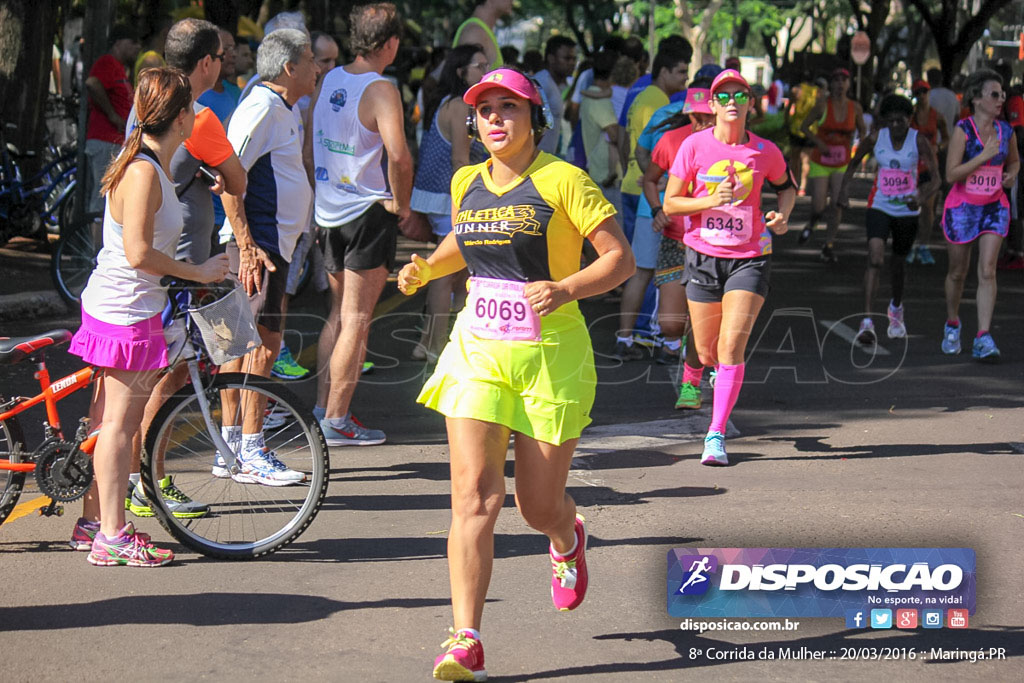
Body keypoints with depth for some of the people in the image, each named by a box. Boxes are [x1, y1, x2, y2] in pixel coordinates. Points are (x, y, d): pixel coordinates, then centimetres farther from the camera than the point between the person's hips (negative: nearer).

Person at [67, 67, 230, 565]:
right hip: (128, 311, -10)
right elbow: (139, 254, -24)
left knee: (108, 418, 15)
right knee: (120, 421, -4)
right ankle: (112, 536, 0)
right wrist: (200, 273, -15)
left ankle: (92, 522, 24)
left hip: (110, 303, 10)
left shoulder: (151, 164, 10)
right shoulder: (143, 173, -20)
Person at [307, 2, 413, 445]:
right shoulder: (379, 90, -16)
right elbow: (399, 155, -29)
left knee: (339, 313, 19)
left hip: (328, 211, 7)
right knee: (357, 319, -2)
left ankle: (322, 407, 22)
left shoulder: (327, 82, 7)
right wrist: (401, 203, -14)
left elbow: (308, 145, 15)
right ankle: (336, 421, -1)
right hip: (369, 213, -7)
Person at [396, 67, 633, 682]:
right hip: (477, 351, 3)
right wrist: (426, 269, 9)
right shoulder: (467, 182, 9)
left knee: (540, 506, 6)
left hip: (551, 355, -3)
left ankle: (568, 540, 47)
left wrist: (567, 289, -26)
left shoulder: (563, 180, -8)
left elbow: (620, 258, -10)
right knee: (475, 493, -13)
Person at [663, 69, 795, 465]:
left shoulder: (765, 152, -2)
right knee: (707, 352, 7)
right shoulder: (694, 146, -4)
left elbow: (785, 186, 19)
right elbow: (669, 204, -2)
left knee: (731, 346, -15)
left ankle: (716, 436, -11)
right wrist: (710, 200, -18)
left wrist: (783, 215, -2)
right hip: (703, 256, 1)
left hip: (749, 258, -1)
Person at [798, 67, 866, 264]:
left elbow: (862, 130, 14)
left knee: (837, 205, -7)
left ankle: (829, 245, 9)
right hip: (820, 162, -2)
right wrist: (818, 143, -13)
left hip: (842, 164, 2)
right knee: (818, 206, -5)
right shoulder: (823, 107, -8)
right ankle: (812, 222, 32)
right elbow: (804, 127, 1)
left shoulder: (855, 108, -2)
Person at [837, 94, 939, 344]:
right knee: (875, 259, -19)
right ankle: (867, 322, -25)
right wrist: (844, 187, -1)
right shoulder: (876, 138, -6)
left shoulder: (919, 141, -10)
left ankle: (896, 308, 47)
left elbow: (935, 178, -15)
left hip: (907, 210, 0)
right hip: (879, 207, 0)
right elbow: (855, 161, 12)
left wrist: (922, 199, -34)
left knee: (898, 262, 16)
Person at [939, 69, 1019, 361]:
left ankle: (983, 339, -16)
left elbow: (1014, 160, 22)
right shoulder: (963, 129, -13)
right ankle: (952, 325, 38)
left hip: (994, 208, 2)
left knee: (987, 271, -11)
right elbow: (951, 174, -18)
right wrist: (984, 155, -23)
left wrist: (1011, 174, 0)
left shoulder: (1006, 131, 1)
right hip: (962, 207, -2)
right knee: (958, 272, 12)